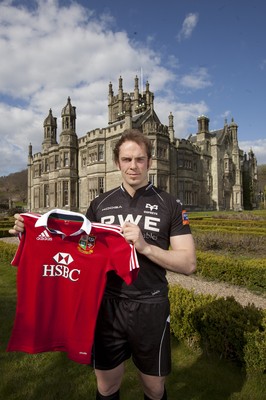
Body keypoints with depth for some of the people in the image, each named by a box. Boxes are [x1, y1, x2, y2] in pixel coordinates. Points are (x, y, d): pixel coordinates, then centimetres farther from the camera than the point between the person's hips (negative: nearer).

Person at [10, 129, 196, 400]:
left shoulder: (169, 205, -6)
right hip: (107, 305, 2)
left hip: (150, 307, -1)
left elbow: (188, 264, -9)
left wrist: (144, 246, -24)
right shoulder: (100, 204, 1)